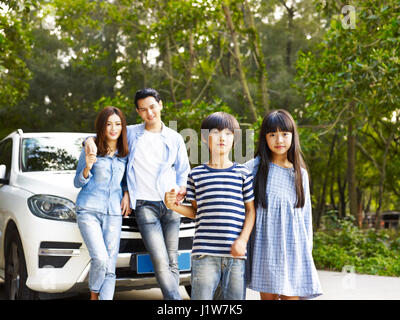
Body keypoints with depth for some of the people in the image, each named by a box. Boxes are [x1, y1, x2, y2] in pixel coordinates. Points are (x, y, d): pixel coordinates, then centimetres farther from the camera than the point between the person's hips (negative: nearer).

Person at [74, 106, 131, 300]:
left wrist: (127, 194, 3)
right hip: (88, 210, -3)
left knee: (110, 267, -5)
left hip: (113, 213, 3)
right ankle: (94, 296, 9)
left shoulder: (125, 153, 11)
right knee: (100, 259, -17)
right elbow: (78, 183, 6)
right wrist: (87, 167, -13)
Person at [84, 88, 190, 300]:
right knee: (160, 262, -13)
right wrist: (90, 140, -5)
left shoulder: (175, 138, 12)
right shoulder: (131, 133, 8)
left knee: (172, 262, 3)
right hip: (144, 205, -2)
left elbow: (183, 172, 18)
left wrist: (182, 188, -3)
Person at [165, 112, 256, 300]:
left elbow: (250, 210, 8)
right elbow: (195, 211, 14)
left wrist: (243, 240, -4)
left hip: (235, 253, 1)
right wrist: (174, 206, -3)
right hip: (204, 252, 0)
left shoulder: (242, 173, 7)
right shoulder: (196, 174, 8)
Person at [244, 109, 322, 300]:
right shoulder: (255, 167, 2)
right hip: (265, 244, -1)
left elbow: (305, 213, 13)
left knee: (291, 295, -1)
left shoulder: (300, 173, 10)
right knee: (267, 295, 3)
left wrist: (307, 248, 10)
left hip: (292, 245, 2)